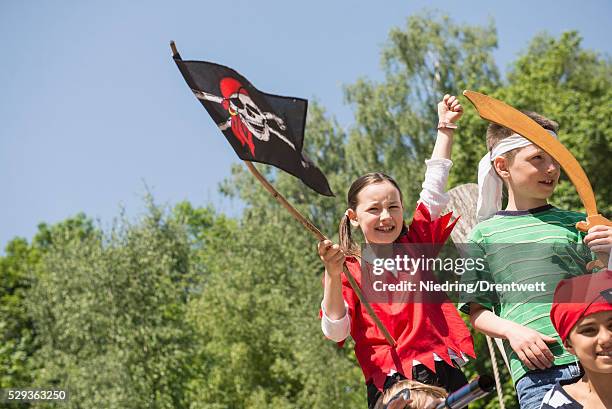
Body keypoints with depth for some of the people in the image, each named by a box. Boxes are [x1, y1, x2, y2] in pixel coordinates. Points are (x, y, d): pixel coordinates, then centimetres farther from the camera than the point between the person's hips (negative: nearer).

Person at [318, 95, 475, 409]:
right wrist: (333, 276, -20)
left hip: (443, 372, 3)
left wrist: (445, 127, 18)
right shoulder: (349, 269, 4)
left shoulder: (415, 244, 12)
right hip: (389, 382, -2)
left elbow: (433, 190, 15)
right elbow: (335, 331, -7)